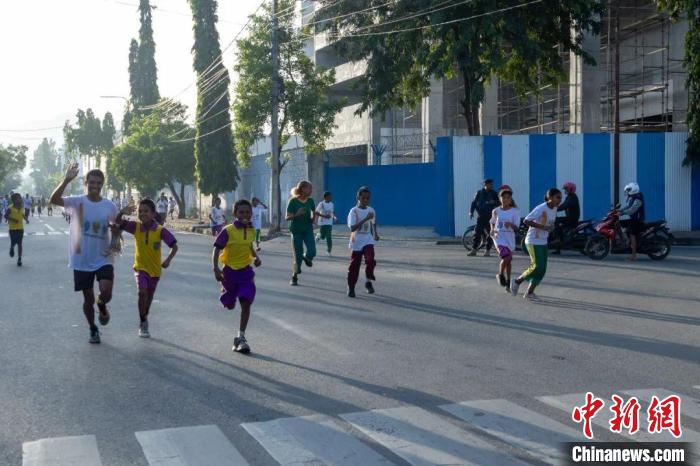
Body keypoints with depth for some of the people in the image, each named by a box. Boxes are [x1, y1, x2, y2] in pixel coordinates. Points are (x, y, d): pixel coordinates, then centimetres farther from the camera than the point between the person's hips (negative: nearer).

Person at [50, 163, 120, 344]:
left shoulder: (110, 206, -1)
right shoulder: (76, 202, -8)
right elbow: (54, 200, -25)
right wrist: (67, 180, -37)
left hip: (103, 258, 0)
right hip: (82, 260, 0)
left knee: (106, 292, -18)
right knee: (88, 298, 8)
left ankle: (102, 306, 19)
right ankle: (93, 329, 31)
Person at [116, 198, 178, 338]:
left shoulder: (160, 230, -16)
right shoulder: (136, 226, -10)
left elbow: (174, 246, -13)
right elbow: (118, 221, -14)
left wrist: (168, 260, -28)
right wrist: (122, 212, -34)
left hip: (155, 268, 1)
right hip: (140, 267, -1)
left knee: (149, 296, 16)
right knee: (142, 292, -21)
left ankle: (144, 319, 41)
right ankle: (143, 323, -5)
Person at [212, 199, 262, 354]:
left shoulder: (251, 231, 1)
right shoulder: (228, 231, -15)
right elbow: (217, 249, -16)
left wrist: (255, 257, 4)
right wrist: (216, 268, -27)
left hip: (246, 271, 2)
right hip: (230, 271, -2)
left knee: (246, 303, -10)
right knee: (229, 304, 11)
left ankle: (241, 338, -6)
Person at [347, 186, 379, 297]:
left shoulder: (371, 210, 4)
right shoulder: (354, 211, -11)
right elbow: (352, 228, -23)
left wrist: (375, 234, 16)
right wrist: (366, 219, -27)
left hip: (368, 240, 3)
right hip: (356, 242, -3)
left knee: (370, 259, -20)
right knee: (354, 265, 5)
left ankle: (369, 282, -3)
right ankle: (351, 287, 19)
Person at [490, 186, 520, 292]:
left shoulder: (515, 211, -2)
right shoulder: (496, 211, 1)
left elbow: (516, 227, -5)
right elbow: (493, 223, 18)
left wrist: (510, 224, -26)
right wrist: (492, 230, -1)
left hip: (510, 237, 1)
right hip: (499, 236, -1)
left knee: (509, 261, 9)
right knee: (506, 257, -21)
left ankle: (508, 282, 26)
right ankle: (500, 275, 5)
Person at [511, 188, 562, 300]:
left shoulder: (554, 209, 5)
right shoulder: (540, 209, -19)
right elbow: (526, 221, -26)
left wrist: (551, 228, 4)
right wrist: (542, 227, -29)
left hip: (543, 242, 8)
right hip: (533, 242, -8)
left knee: (542, 269, 2)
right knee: (537, 266, -13)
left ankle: (529, 292, 11)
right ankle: (517, 281, 8)